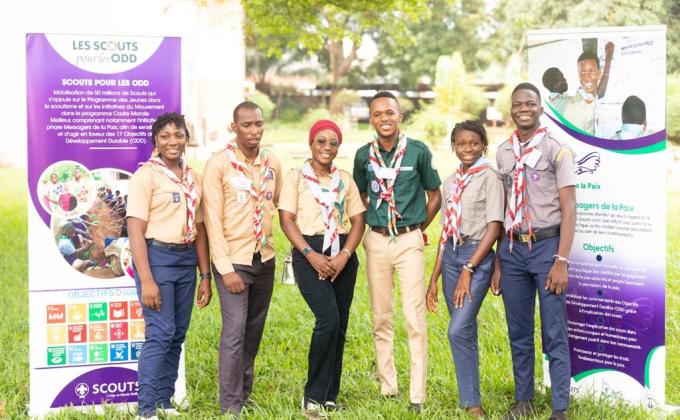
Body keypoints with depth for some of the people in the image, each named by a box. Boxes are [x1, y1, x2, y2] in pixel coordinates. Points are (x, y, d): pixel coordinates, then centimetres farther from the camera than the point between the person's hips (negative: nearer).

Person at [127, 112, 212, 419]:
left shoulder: (194, 178, 12)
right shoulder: (146, 175, -7)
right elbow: (135, 231, -11)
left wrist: (205, 275, 12)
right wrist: (146, 280, -17)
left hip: (187, 259, 6)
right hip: (156, 256, -6)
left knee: (178, 335, 8)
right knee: (160, 333, -10)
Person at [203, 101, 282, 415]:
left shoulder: (272, 162, 5)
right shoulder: (218, 164, -10)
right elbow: (213, 219, -12)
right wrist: (225, 269, -16)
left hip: (264, 259, 5)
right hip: (233, 260, -5)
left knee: (254, 331, 12)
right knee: (234, 332, -9)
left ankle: (244, 393, 25)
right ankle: (230, 406, 0)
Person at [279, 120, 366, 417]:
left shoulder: (345, 180, 12)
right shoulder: (296, 177, 2)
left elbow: (358, 222, 9)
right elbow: (286, 220, -5)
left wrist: (345, 255, -8)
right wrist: (311, 255, -15)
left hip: (343, 255, 4)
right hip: (309, 253, -4)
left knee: (340, 325, 3)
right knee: (328, 320, -18)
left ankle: (330, 396, 15)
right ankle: (313, 395, -5)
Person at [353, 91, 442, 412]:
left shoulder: (418, 151, -4)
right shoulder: (364, 154, 4)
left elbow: (435, 195, 7)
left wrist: (419, 227, 4)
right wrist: (372, 223, 9)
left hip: (409, 241, -3)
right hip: (376, 241, 3)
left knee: (415, 318, -7)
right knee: (381, 319, 8)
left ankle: (417, 395, -3)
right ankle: (387, 387, 17)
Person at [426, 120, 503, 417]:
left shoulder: (489, 178, -5)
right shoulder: (450, 182, 13)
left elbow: (494, 228, -12)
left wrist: (468, 270, -16)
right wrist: (434, 278, 12)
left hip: (478, 256, -6)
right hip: (452, 256, 6)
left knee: (458, 330, -15)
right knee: (465, 332, 9)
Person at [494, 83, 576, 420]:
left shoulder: (557, 151, -4)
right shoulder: (503, 153, 9)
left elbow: (569, 208, -7)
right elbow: (501, 209, 11)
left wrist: (562, 262, -14)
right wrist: (498, 262, 8)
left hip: (547, 244, -4)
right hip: (512, 248, 4)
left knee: (554, 334, -1)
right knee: (518, 332, 11)